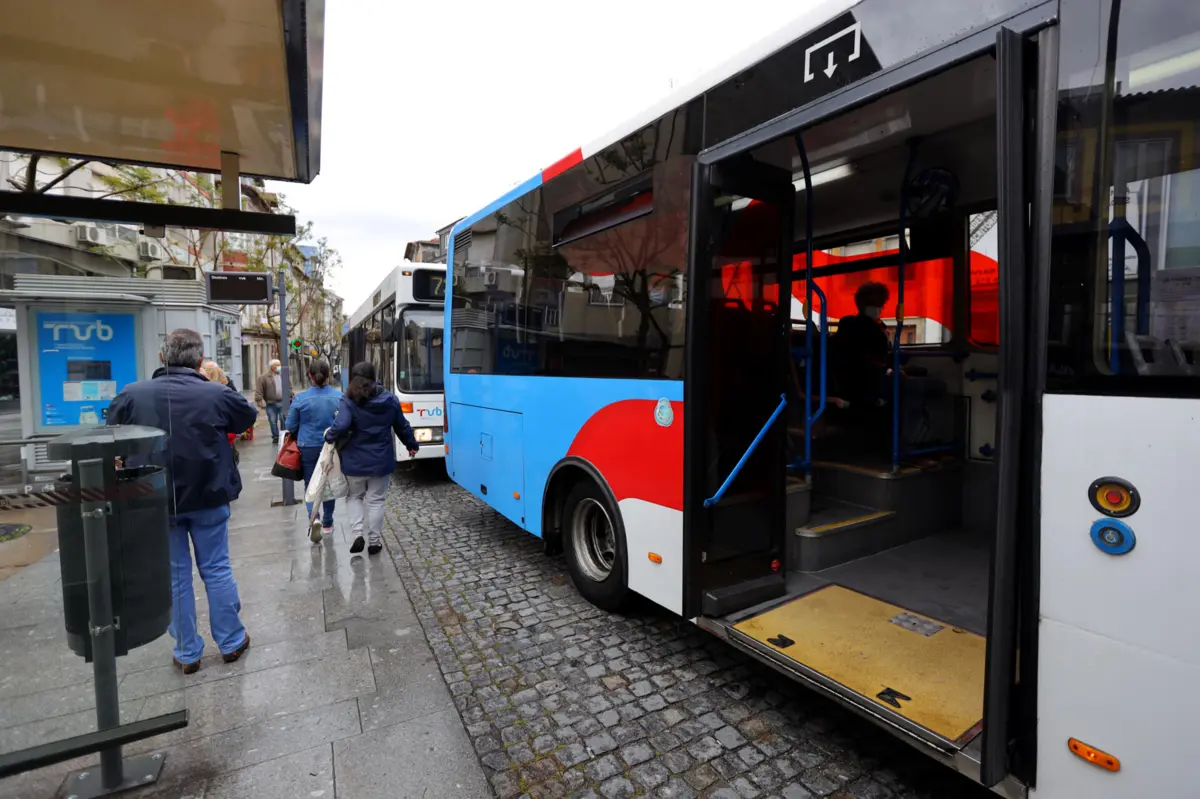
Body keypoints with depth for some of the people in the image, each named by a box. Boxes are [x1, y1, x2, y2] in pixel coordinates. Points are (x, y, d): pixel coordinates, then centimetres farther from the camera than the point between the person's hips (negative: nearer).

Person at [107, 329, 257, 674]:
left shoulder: (131, 395, -8)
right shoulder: (217, 394, -12)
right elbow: (249, 415, 8)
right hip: (208, 498, -1)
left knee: (174, 577, 13)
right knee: (217, 570, 12)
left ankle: (187, 653, 24)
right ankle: (231, 642, 25)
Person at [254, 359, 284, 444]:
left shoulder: (284, 376, 10)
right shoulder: (264, 377, -3)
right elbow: (259, 390, -8)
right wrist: (259, 400, -15)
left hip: (283, 402, 2)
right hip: (271, 403, -2)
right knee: (273, 421, 4)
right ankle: (275, 437, 15)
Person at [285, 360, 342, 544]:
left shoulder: (301, 398, -11)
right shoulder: (340, 397, -10)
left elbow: (290, 427, -2)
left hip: (308, 447, -1)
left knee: (310, 484, 13)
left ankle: (314, 518, -9)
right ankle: (327, 523, 26)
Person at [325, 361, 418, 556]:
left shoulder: (349, 401, -11)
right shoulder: (390, 399, 0)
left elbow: (340, 426, -25)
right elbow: (402, 426, 8)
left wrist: (329, 437, -4)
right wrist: (411, 444, 22)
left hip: (355, 461, -2)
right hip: (381, 460, 2)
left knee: (354, 497, 21)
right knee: (376, 501, 12)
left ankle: (357, 534, 8)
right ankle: (375, 541, 18)